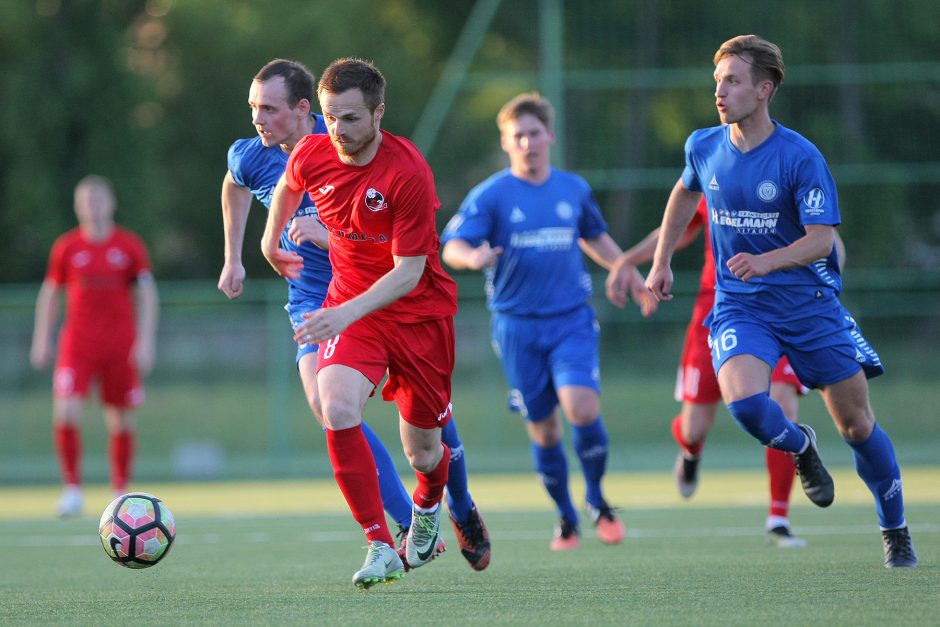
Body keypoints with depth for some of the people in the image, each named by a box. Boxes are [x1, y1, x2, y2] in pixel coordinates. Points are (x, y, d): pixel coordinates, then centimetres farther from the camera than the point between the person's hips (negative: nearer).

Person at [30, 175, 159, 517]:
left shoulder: (130, 246, 1)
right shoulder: (66, 247, 3)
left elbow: (147, 295, 4)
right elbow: (50, 294, 11)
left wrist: (145, 342, -5)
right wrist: (41, 341, 7)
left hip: (121, 345, 0)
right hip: (77, 344, 0)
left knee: (121, 421, 4)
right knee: (65, 413, -16)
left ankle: (120, 492, 17)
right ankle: (72, 488, -5)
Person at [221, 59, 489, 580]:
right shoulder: (251, 158, -7)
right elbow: (235, 186, 20)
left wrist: (329, 235, -33)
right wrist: (232, 259, 21)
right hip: (314, 298, 2)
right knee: (325, 401, -25)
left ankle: (463, 513, 37)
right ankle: (413, 529, -21)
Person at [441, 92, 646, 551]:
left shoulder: (574, 189, 7)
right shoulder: (490, 195, -4)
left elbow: (596, 239, 25)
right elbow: (451, 247, -14)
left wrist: (635, 278, 25)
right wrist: (473, 258, -36)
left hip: (572, 319, 1)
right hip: (518, 325, -1)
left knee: (582, 407, -19)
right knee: (543, 428, 3)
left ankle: (596, 500, 4)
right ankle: (566, 518, 23)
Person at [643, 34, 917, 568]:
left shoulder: (801, 157, -14)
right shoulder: (704, 147, 0)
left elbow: (822, 238, -17)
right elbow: (686, 191, 23)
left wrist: (767, 262, -34)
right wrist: (662, 261, 21)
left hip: (810, 302, -2)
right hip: (739, 305, 2)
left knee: (857, 424, 1)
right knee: (745, 402, -26)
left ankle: (897, 534, 20)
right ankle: (801, 449, 8)